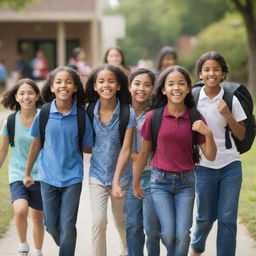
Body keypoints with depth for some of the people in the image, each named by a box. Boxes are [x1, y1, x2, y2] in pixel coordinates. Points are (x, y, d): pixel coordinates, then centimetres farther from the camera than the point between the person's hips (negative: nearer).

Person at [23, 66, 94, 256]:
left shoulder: (81, 116, -8)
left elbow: (87, 148, 3)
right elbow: (36, 144, 7)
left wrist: (70, 146, -5)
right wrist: (27, 173, 12)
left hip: (72, 177, -2)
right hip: (48, 176, 2)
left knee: (68, 226, -4)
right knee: (52, 226, 11)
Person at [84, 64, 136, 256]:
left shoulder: (128, 114, -13)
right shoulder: (90, 112, -6)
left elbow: (126, 149, -16)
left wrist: (117, 176, -22)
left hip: (120, 176, -1)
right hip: (97, 175, 1)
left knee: (121, 221, 17)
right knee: (99, 221, -14)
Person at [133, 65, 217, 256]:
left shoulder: (195, 118, -4)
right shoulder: (154, 116, -7)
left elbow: (211, 156, -2)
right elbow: (144, 151, 6)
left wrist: (208, 134, -20)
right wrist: (136, 182, 12)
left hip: (186, 181, 1)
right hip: (160, 181, -1)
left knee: (182, 235, -7)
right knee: (168, 234, -8)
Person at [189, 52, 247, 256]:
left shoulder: (231, 100, -1)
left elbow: (241, 135, 1)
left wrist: (228, 115, -13)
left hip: (230, 165, 0)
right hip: (204, 167, 0)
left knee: (227, 218, -3)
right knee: (206, 216, 10)